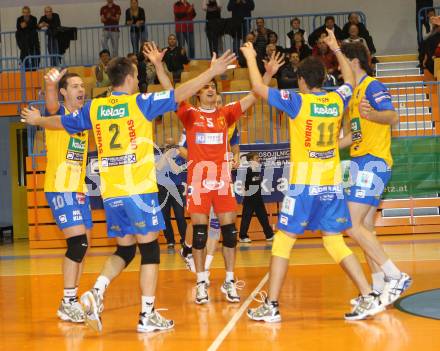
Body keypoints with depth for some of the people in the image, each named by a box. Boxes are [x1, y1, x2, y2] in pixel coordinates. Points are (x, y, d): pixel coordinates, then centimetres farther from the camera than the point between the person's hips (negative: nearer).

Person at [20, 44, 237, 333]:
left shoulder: (94, 108, 10)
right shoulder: (139, 103, -3)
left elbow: (60, 122, 24)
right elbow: (179, 94, -10)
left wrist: (37, 120, 44)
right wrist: (212, 72, -5)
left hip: (111, 192, 5)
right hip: (140, 190, -5)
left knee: (125, 249, 17)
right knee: (149, 248, 3)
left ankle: (97, 292, -6)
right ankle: (147, 315, 2)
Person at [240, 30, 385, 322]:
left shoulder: (298, 101, -7)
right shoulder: (337, 100, 7)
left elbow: (259, 88, -4)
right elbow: (350, 80, 29)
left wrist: (251, 58, 11)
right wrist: (336, 49, 36)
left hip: (304, 184, -5)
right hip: (332, 183, 5)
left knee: (284, 240, 3)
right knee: (335, 241, 10)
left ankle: (271, 306, 4)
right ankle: (369, 297, 2)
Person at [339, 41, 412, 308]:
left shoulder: (373, 87, -9)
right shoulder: (355, 93, 20)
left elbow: (393, 117, -25)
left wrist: (372, 114, -45)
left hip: (373, 163, -10)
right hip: (362, 164, 10)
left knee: (352, 225, -17)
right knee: (365, 228, 10)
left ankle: (396, 276, -16)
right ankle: (379, 288, 13)